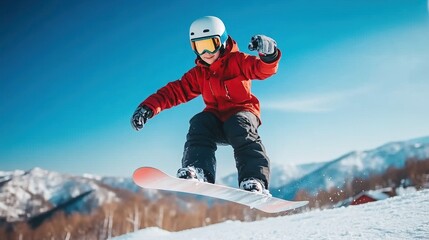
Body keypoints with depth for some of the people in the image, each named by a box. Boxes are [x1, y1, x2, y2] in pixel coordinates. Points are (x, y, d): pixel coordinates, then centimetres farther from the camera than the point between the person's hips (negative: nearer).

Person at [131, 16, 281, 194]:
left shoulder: (237, 61, -1)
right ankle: (197, 172, -46)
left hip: (242, 112, -3)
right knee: (199, 123, -27)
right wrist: (148, 107, -9)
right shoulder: (198, 74, 11)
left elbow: (263, 69, -17)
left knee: (240, 126, -35)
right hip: (216, 118, 4)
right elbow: (175, 91, 5)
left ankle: (255, 182, -46)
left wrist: (269, 54, -42)